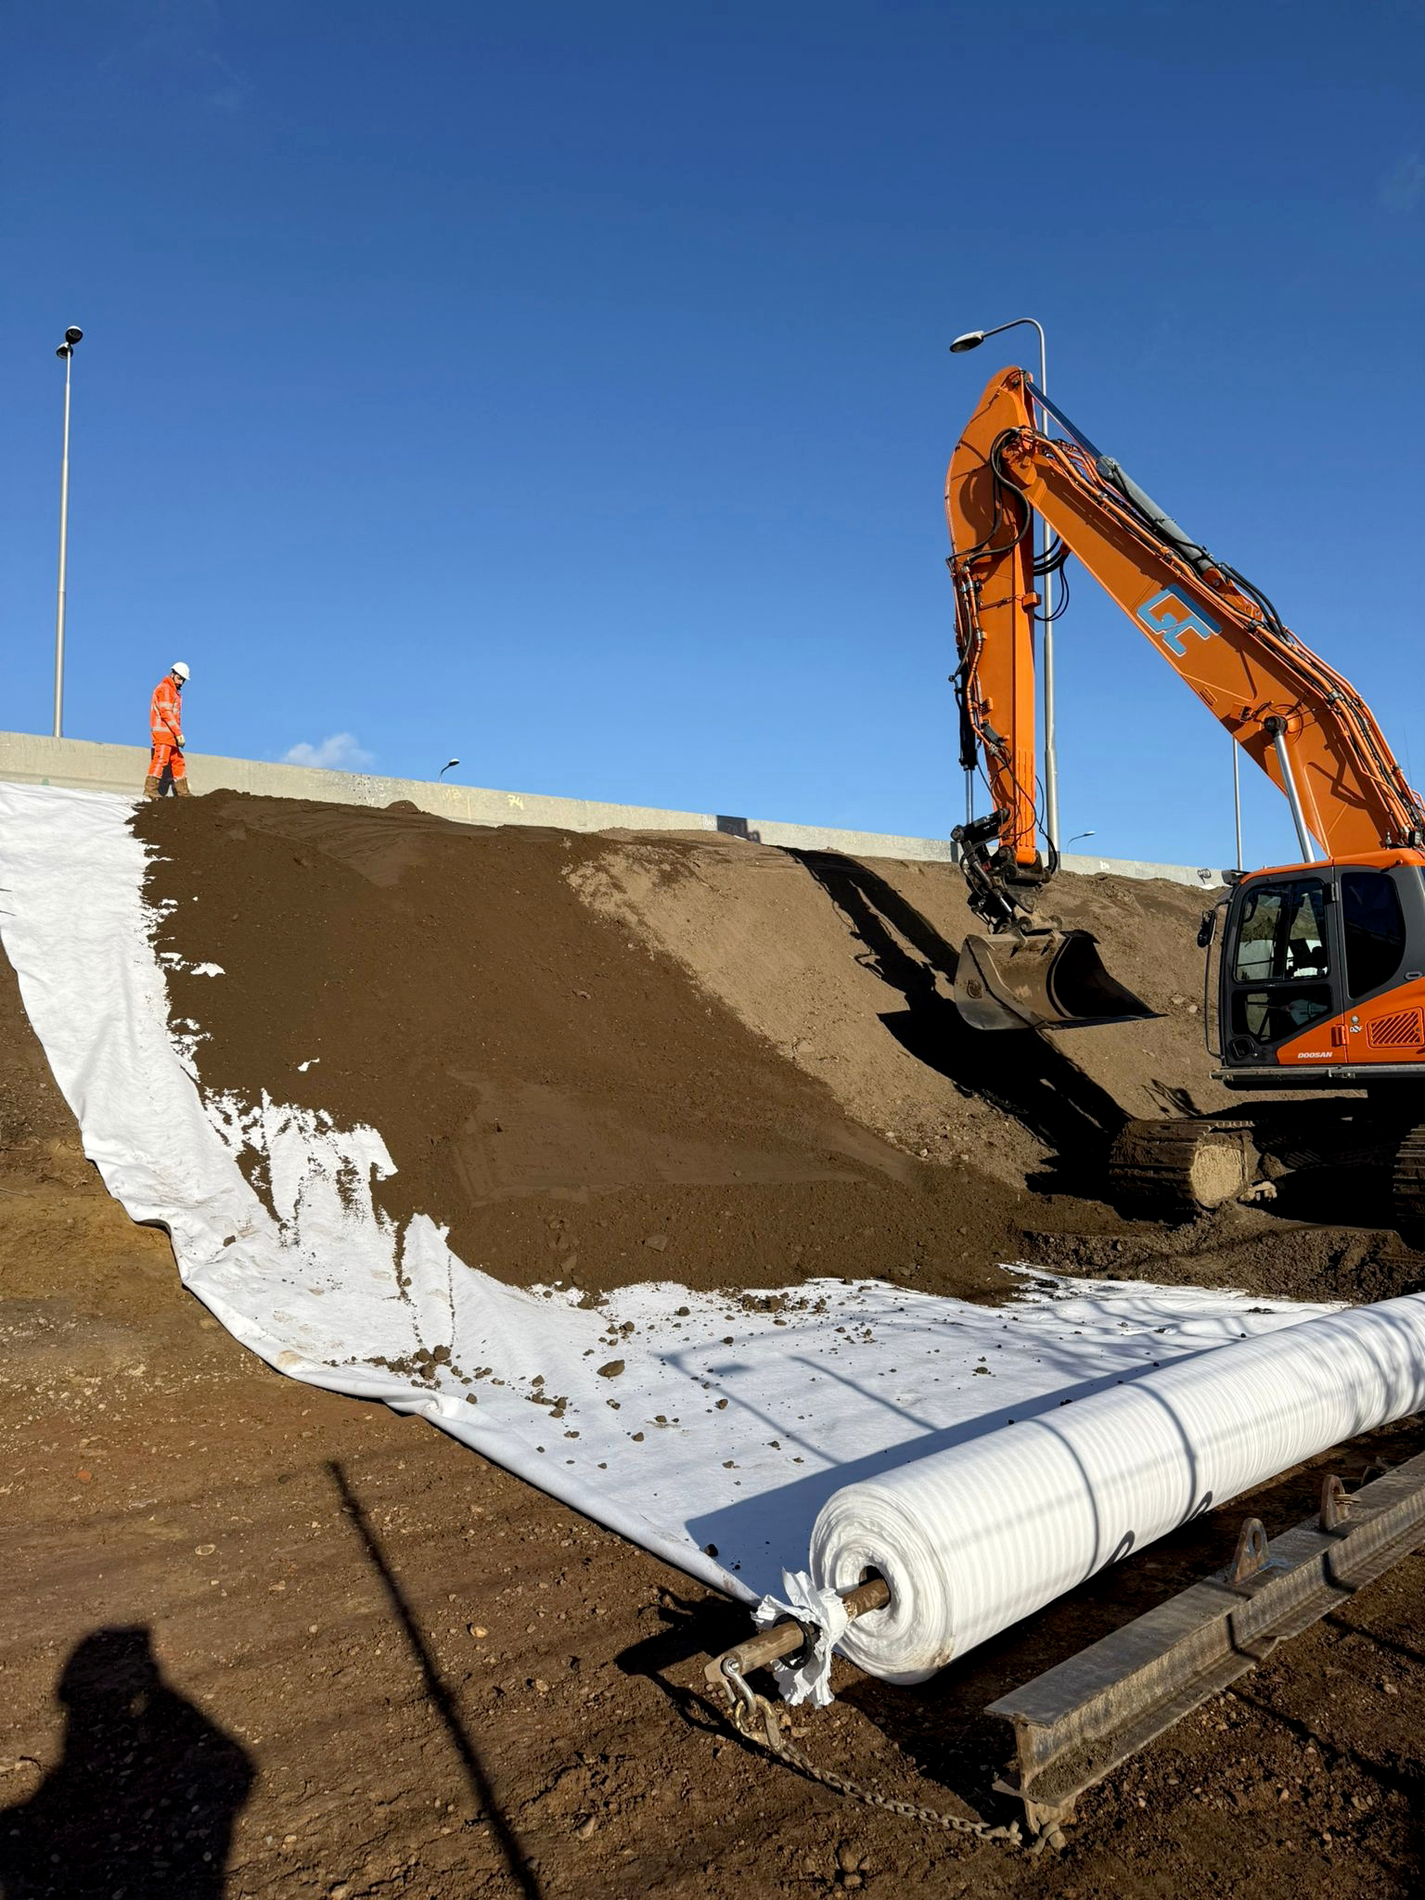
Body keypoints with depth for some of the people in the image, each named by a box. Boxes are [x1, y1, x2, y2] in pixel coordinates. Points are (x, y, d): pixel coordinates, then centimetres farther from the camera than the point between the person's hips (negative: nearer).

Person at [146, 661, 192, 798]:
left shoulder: (173, 691, 24)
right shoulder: (164, 688, -7)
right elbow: (166, 712, -16)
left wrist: (177, 734, 13)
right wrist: (178, 733, -20)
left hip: (170, 734, 10)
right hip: (162, 731, -10)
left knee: (178, 761, 9)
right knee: (160, 759, -14)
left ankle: (183, 791, 10)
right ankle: (150, 789, -17)